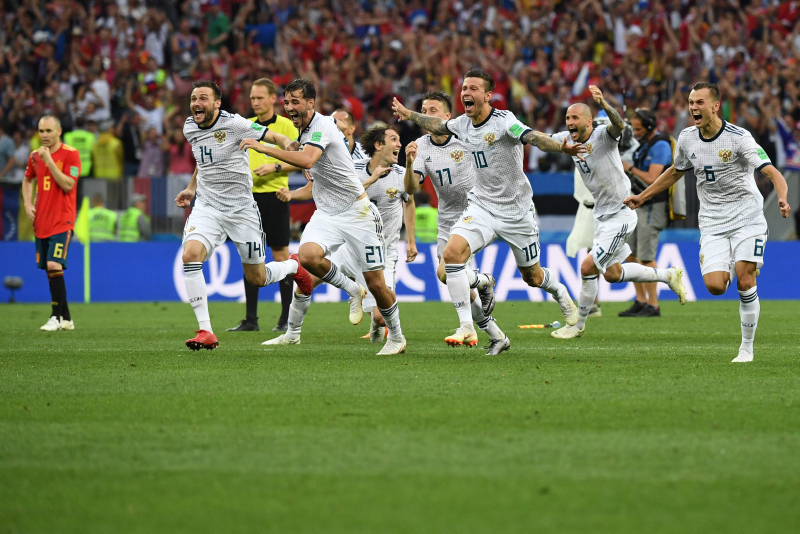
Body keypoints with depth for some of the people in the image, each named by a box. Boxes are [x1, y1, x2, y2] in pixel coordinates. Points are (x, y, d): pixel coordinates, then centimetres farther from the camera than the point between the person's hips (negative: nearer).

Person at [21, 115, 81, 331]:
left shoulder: (70, 154, -8)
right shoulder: (36, 156, 10)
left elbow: (68, 185, -18)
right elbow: (27, 180, 27)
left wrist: (49, 160, -21)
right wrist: (28, 204, 11)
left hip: (62, 222, -7)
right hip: (41, 222, 7)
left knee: (54, 265, -18)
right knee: (48, 269, 7)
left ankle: (56, 317, -15)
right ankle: (66, 318, 14)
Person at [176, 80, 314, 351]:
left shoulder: (234, 124, -14)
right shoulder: (190, 128, 4)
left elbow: (279, 139, -10)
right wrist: (191, 188, 27)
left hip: (241, 209, -4)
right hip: (207, 206, 4)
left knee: (256, 279, 4)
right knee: (190, 255, -24)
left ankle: (293, 266, 41)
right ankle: (205, 331, -20)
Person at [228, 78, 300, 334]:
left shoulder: (286, 126, -2)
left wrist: (275, 167, -18)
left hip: (275, 195, -5)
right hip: (250, 195, 5)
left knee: (280, 255, -2)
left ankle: (286, 318, 4)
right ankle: (250, 319, 7)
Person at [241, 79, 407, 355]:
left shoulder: (322, 126, -19)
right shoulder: (305, 130, 8)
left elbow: (307, 160, -39)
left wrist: (265, 148, -40)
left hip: (356, 212, -7)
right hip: (326, 214, 7)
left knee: (376, 284, -3)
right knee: (308, 255, -25)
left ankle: (396, 337, 18)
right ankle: (353, 291, 0)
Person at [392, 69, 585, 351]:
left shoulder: (503, 121, -19)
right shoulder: (462, 124, 1)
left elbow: (534, 137, -36)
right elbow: (438, 125, 24)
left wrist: (562, 148, -55)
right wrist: (407, 113, 39)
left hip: (516, 210, -4)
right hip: (482, 206, 4)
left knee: (532, 277, 8)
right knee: (452, 253, -21)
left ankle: (561, 294, 46)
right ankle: (466, 328, -11)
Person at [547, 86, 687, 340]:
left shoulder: (603, 135, -22)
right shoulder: (566, 138, -1)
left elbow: (619, 125, -43)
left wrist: (603, 103, -63)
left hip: (620, 215, -9)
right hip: (601, 214, 9)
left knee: (588, 267, -12)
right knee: (612, 273, 18)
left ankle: (578, 325, 5)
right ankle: (668, 276, 37)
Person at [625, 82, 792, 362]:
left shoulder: (739, 137, -13)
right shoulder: (687, 138, 3)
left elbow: (771, 172, -19)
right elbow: (675, 171, 23)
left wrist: (782, 199, -38)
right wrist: (641, 197, 26)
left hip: (747, 219, -4)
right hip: (712, 223, 4)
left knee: (744, 282, -13)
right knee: (715, 285, -15)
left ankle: (747, 348, 3)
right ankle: (731, 269, 23)